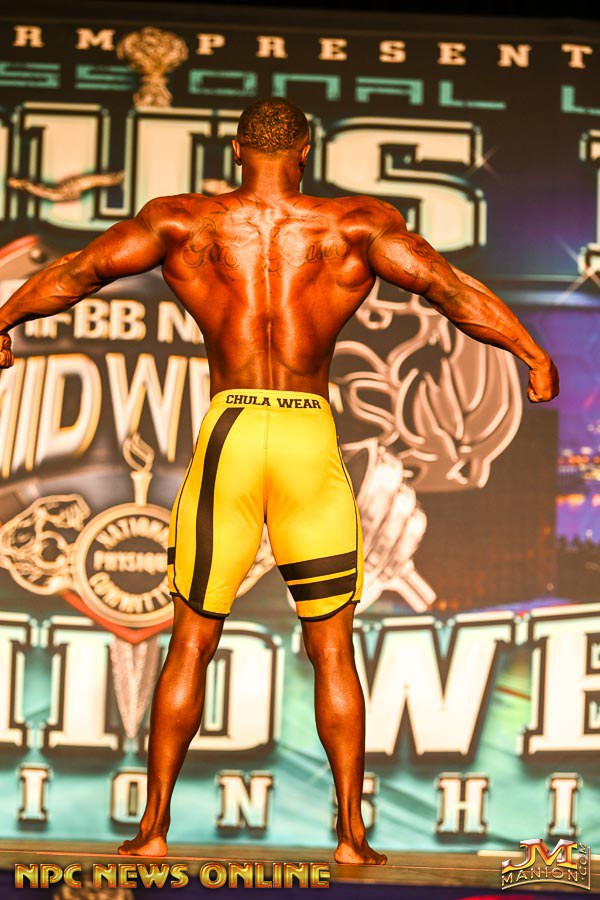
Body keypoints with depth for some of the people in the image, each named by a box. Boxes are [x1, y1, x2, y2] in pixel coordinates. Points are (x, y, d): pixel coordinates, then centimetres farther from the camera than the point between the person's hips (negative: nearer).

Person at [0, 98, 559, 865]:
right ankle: (352, 834, 11)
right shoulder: (355, 225, 3)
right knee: (332, 650, 10)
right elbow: (445, 286, -2)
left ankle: (154, 828, 12)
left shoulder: (184, 221, 5)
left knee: (190, 645, 10)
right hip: (312, 437, 0)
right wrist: (533, 355, 3)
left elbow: (81, 269, 2)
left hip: (225, 435, 0)